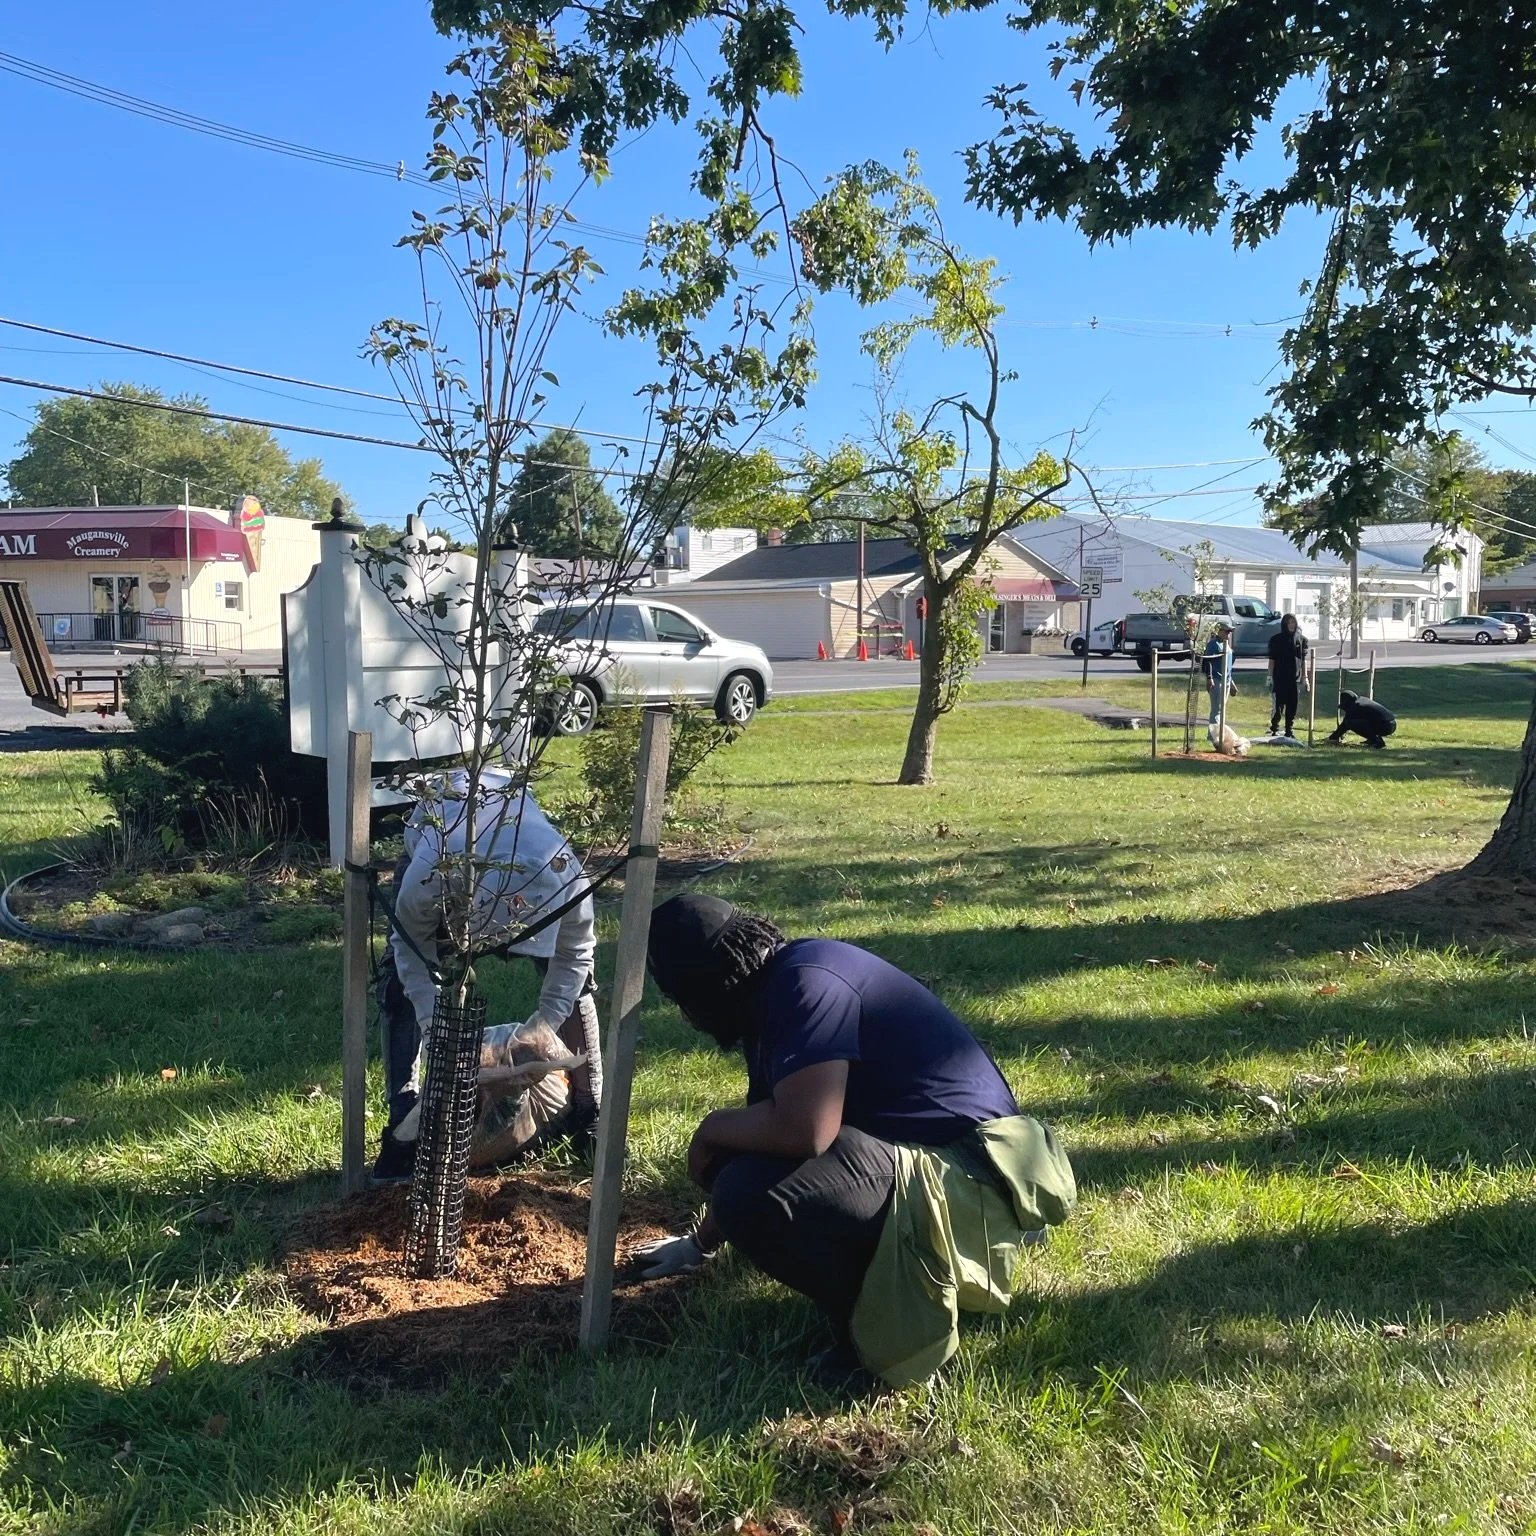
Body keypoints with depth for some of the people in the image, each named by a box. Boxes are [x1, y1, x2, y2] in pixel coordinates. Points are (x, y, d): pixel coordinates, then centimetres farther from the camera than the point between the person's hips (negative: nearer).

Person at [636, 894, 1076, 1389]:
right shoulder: (771, 996, 11)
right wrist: (701, 1242, 34)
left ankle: (888, 1326, -5)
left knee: (753, 1195, -27)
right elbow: (767, 1128, 23)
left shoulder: (805, 982, -20)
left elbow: (804, 1130, -31)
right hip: (912, 1145, 11)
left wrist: (711, 1129, -10)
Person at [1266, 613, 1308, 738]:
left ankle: (1290, 730, 13)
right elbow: (1272, 660, 1)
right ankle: (1275, 729, 5)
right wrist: (1270, 677, -4)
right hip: (1280, 678, -2)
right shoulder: (1276, 639, 0)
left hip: (1295, 678, 2)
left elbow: (1303, 660, 11)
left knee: (1293, 706, 5)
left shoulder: (1301, 639, 7)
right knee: (1278, 705, -3)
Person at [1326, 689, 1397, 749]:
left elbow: (1344, 725, 1)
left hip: (1384, 727, -9)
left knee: (1350, 723, -12)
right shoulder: (1362, 700, 22)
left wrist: (1332, 738, 14)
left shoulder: (1353, 707, -6)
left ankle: (1377, 741, -9)